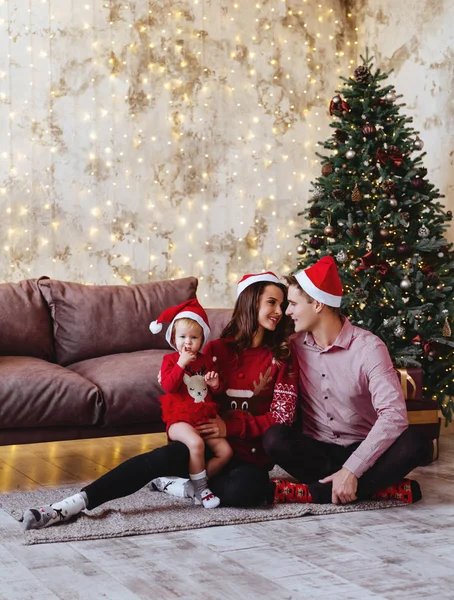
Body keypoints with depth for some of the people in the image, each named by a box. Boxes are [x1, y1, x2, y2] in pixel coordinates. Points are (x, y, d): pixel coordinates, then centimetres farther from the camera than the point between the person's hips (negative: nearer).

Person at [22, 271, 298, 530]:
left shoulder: (282, 358, 2)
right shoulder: (217, 350, 7)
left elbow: (282, 416, -4)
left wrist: (231, 427, -14)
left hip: (249, 455, 0)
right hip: (206, 444, 1)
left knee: (242, 490, -37)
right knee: (166, 456, -33)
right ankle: (73, 505, -35)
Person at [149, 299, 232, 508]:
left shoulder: (206, 361, 12)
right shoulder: (170, 359, -1)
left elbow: (215, 392, 23)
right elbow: (168, 386, -17)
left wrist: (215, 385, -1)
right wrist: (181, 364, -22)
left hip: (205, 419, 6)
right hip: (180, 420, -6)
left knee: (225, 450, -10)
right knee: (196, 442, -35)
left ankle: (195, 481, 0)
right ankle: (201, 489, -20)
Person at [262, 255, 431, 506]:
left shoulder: (368, 347, -13)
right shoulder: (294, 347, -1)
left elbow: (394, 415, -23)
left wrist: (351, 470, -30)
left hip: (361, 450, -2)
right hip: (316, 450, 2)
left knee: (414, 443, -29)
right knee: (275, 438, -28)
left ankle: (314, 491, -28)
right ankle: (385, 487, -25)